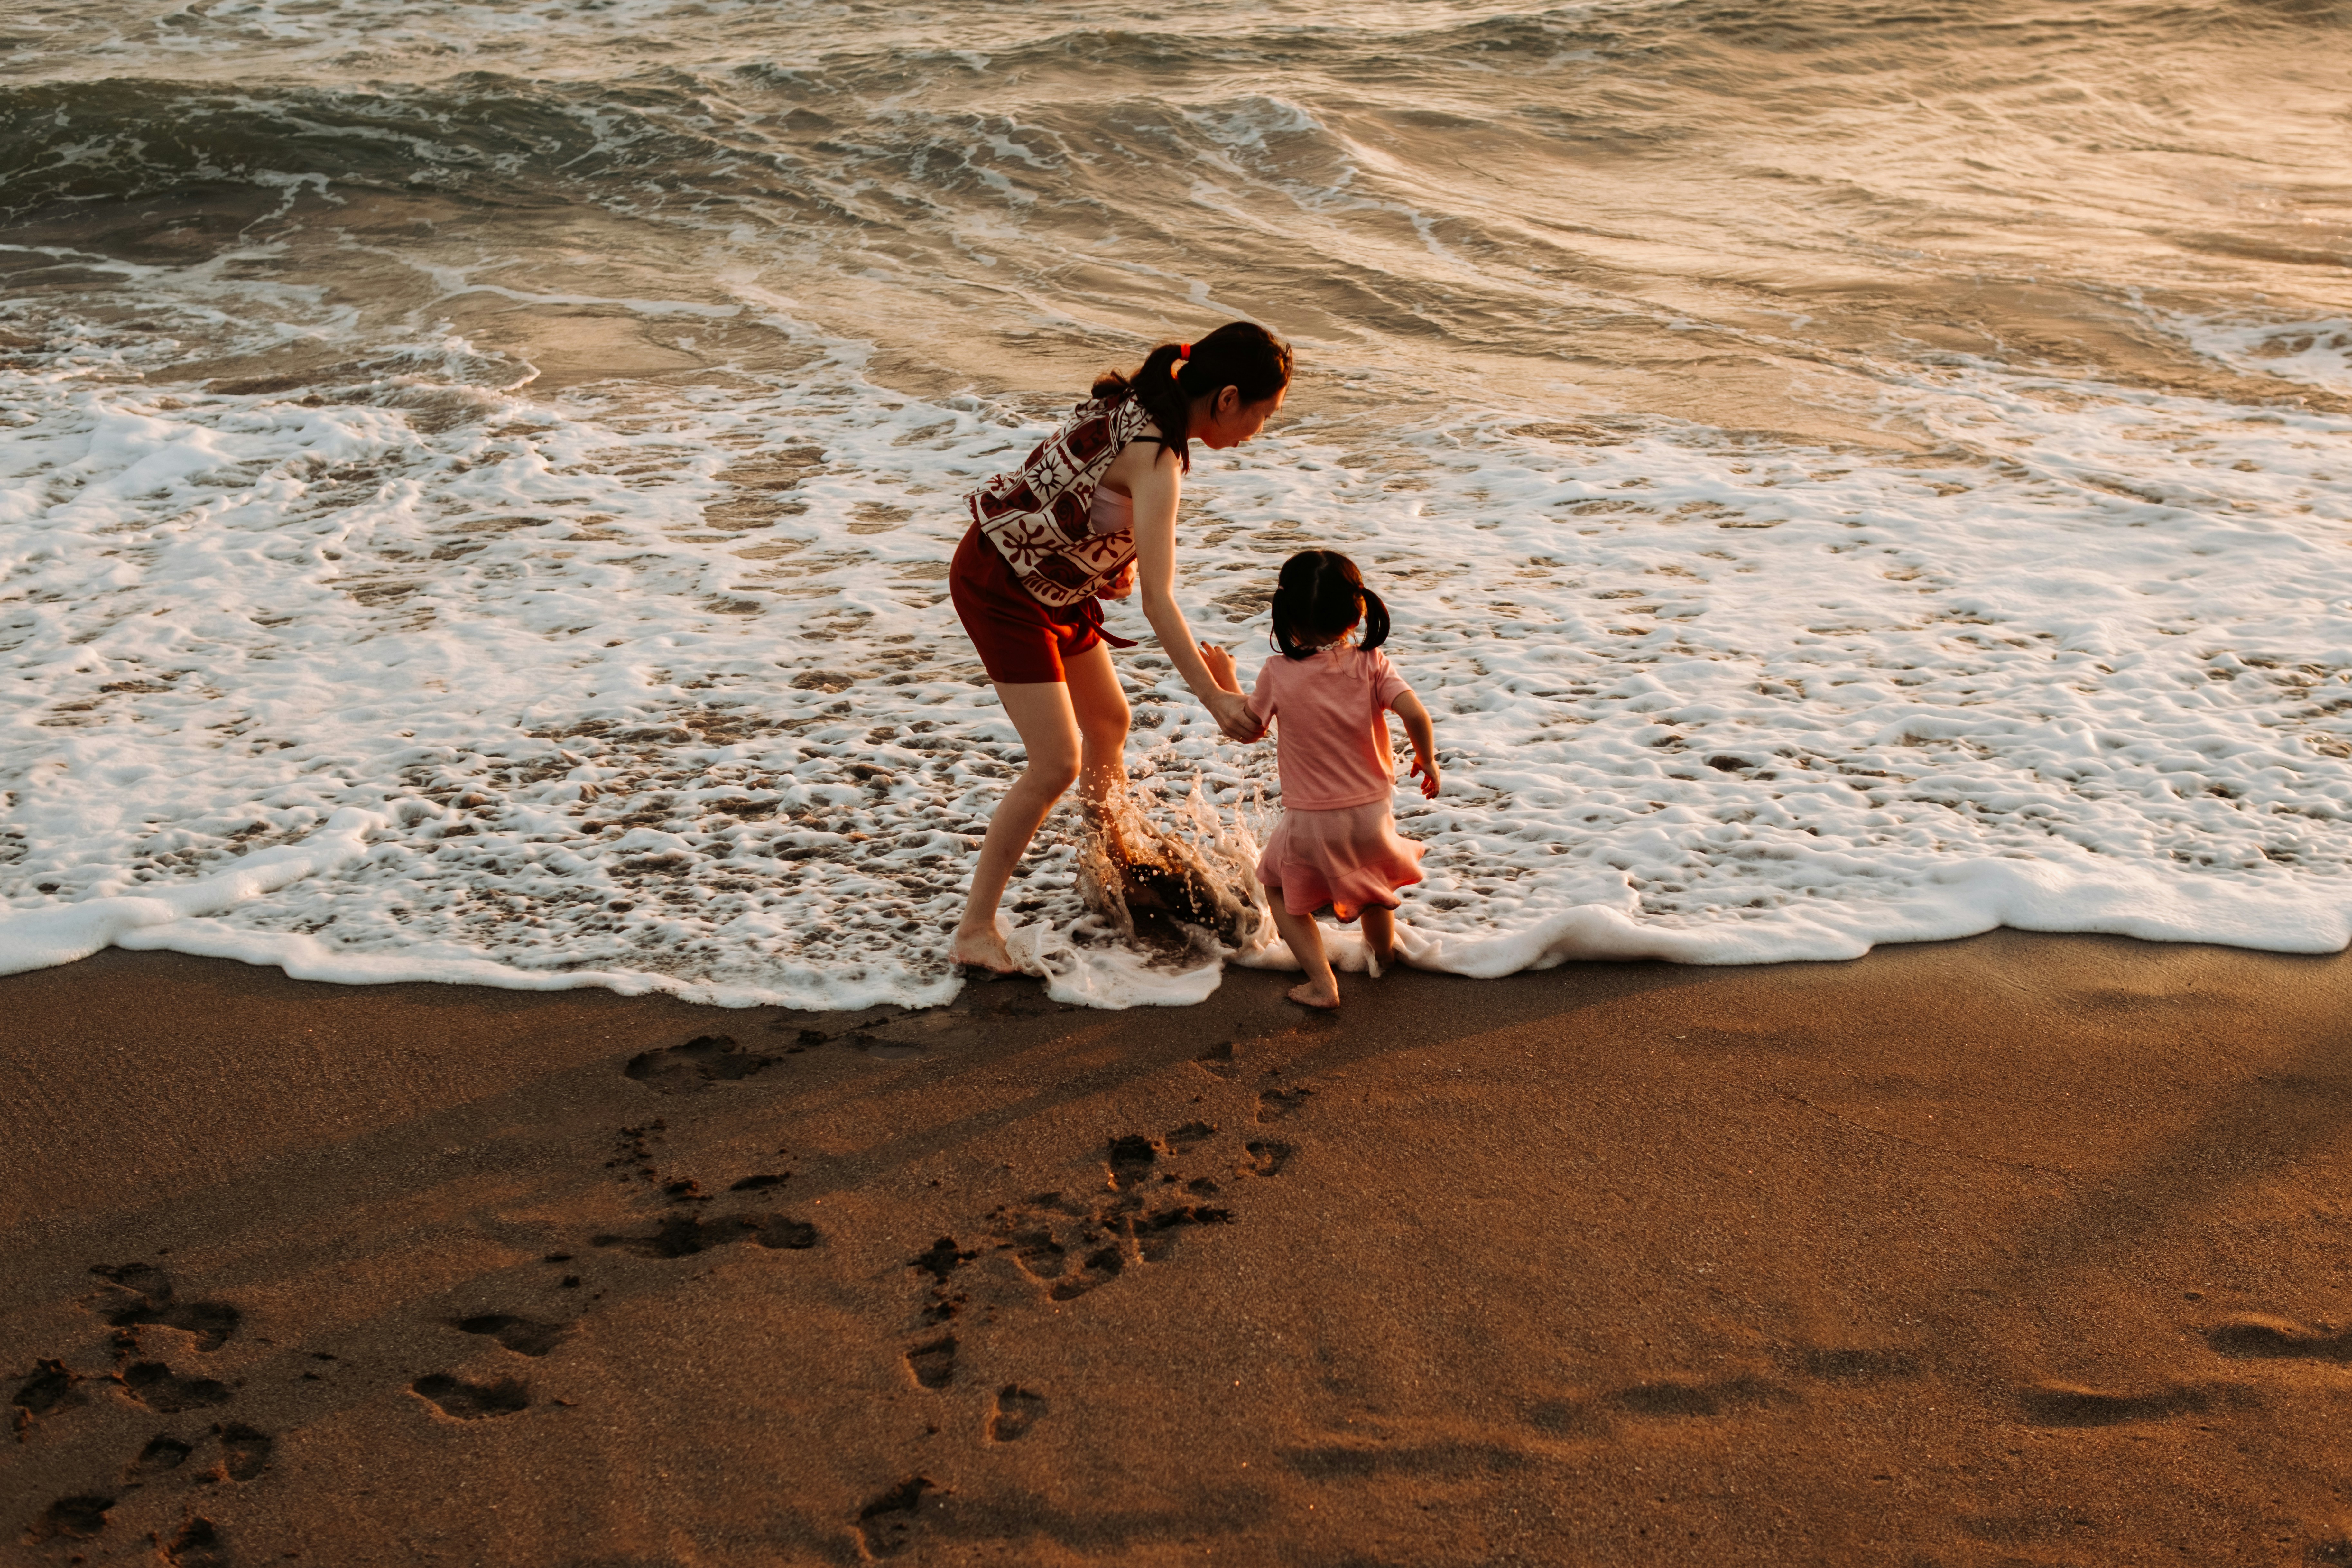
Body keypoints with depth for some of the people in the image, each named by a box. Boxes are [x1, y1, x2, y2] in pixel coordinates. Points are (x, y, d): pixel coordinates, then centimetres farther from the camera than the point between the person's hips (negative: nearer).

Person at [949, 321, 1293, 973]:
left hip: (1054, 581, 10)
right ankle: (975, 929, -3)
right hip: (999, 586, -10)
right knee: (1056, 765, -11)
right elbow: (1158, 600, -35)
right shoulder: (1155, 456, -30)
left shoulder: (1141, 404, -2)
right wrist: (1215, 699, -38)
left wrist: (1120, 555, 3)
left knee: (1109, 722, 21)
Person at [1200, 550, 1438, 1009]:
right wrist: (1427, 761, -3)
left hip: (1310, 824, -2)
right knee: (1373, 875, 34)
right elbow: (1416, 715, -22)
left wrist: (1225, 680, 19)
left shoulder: (1278, 674, -13)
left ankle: (1321, 981, 8)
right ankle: (1383, 954, 55)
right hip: (1371, 814, 2)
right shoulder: (1372, 665, -12)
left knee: (1281, 891, 22)